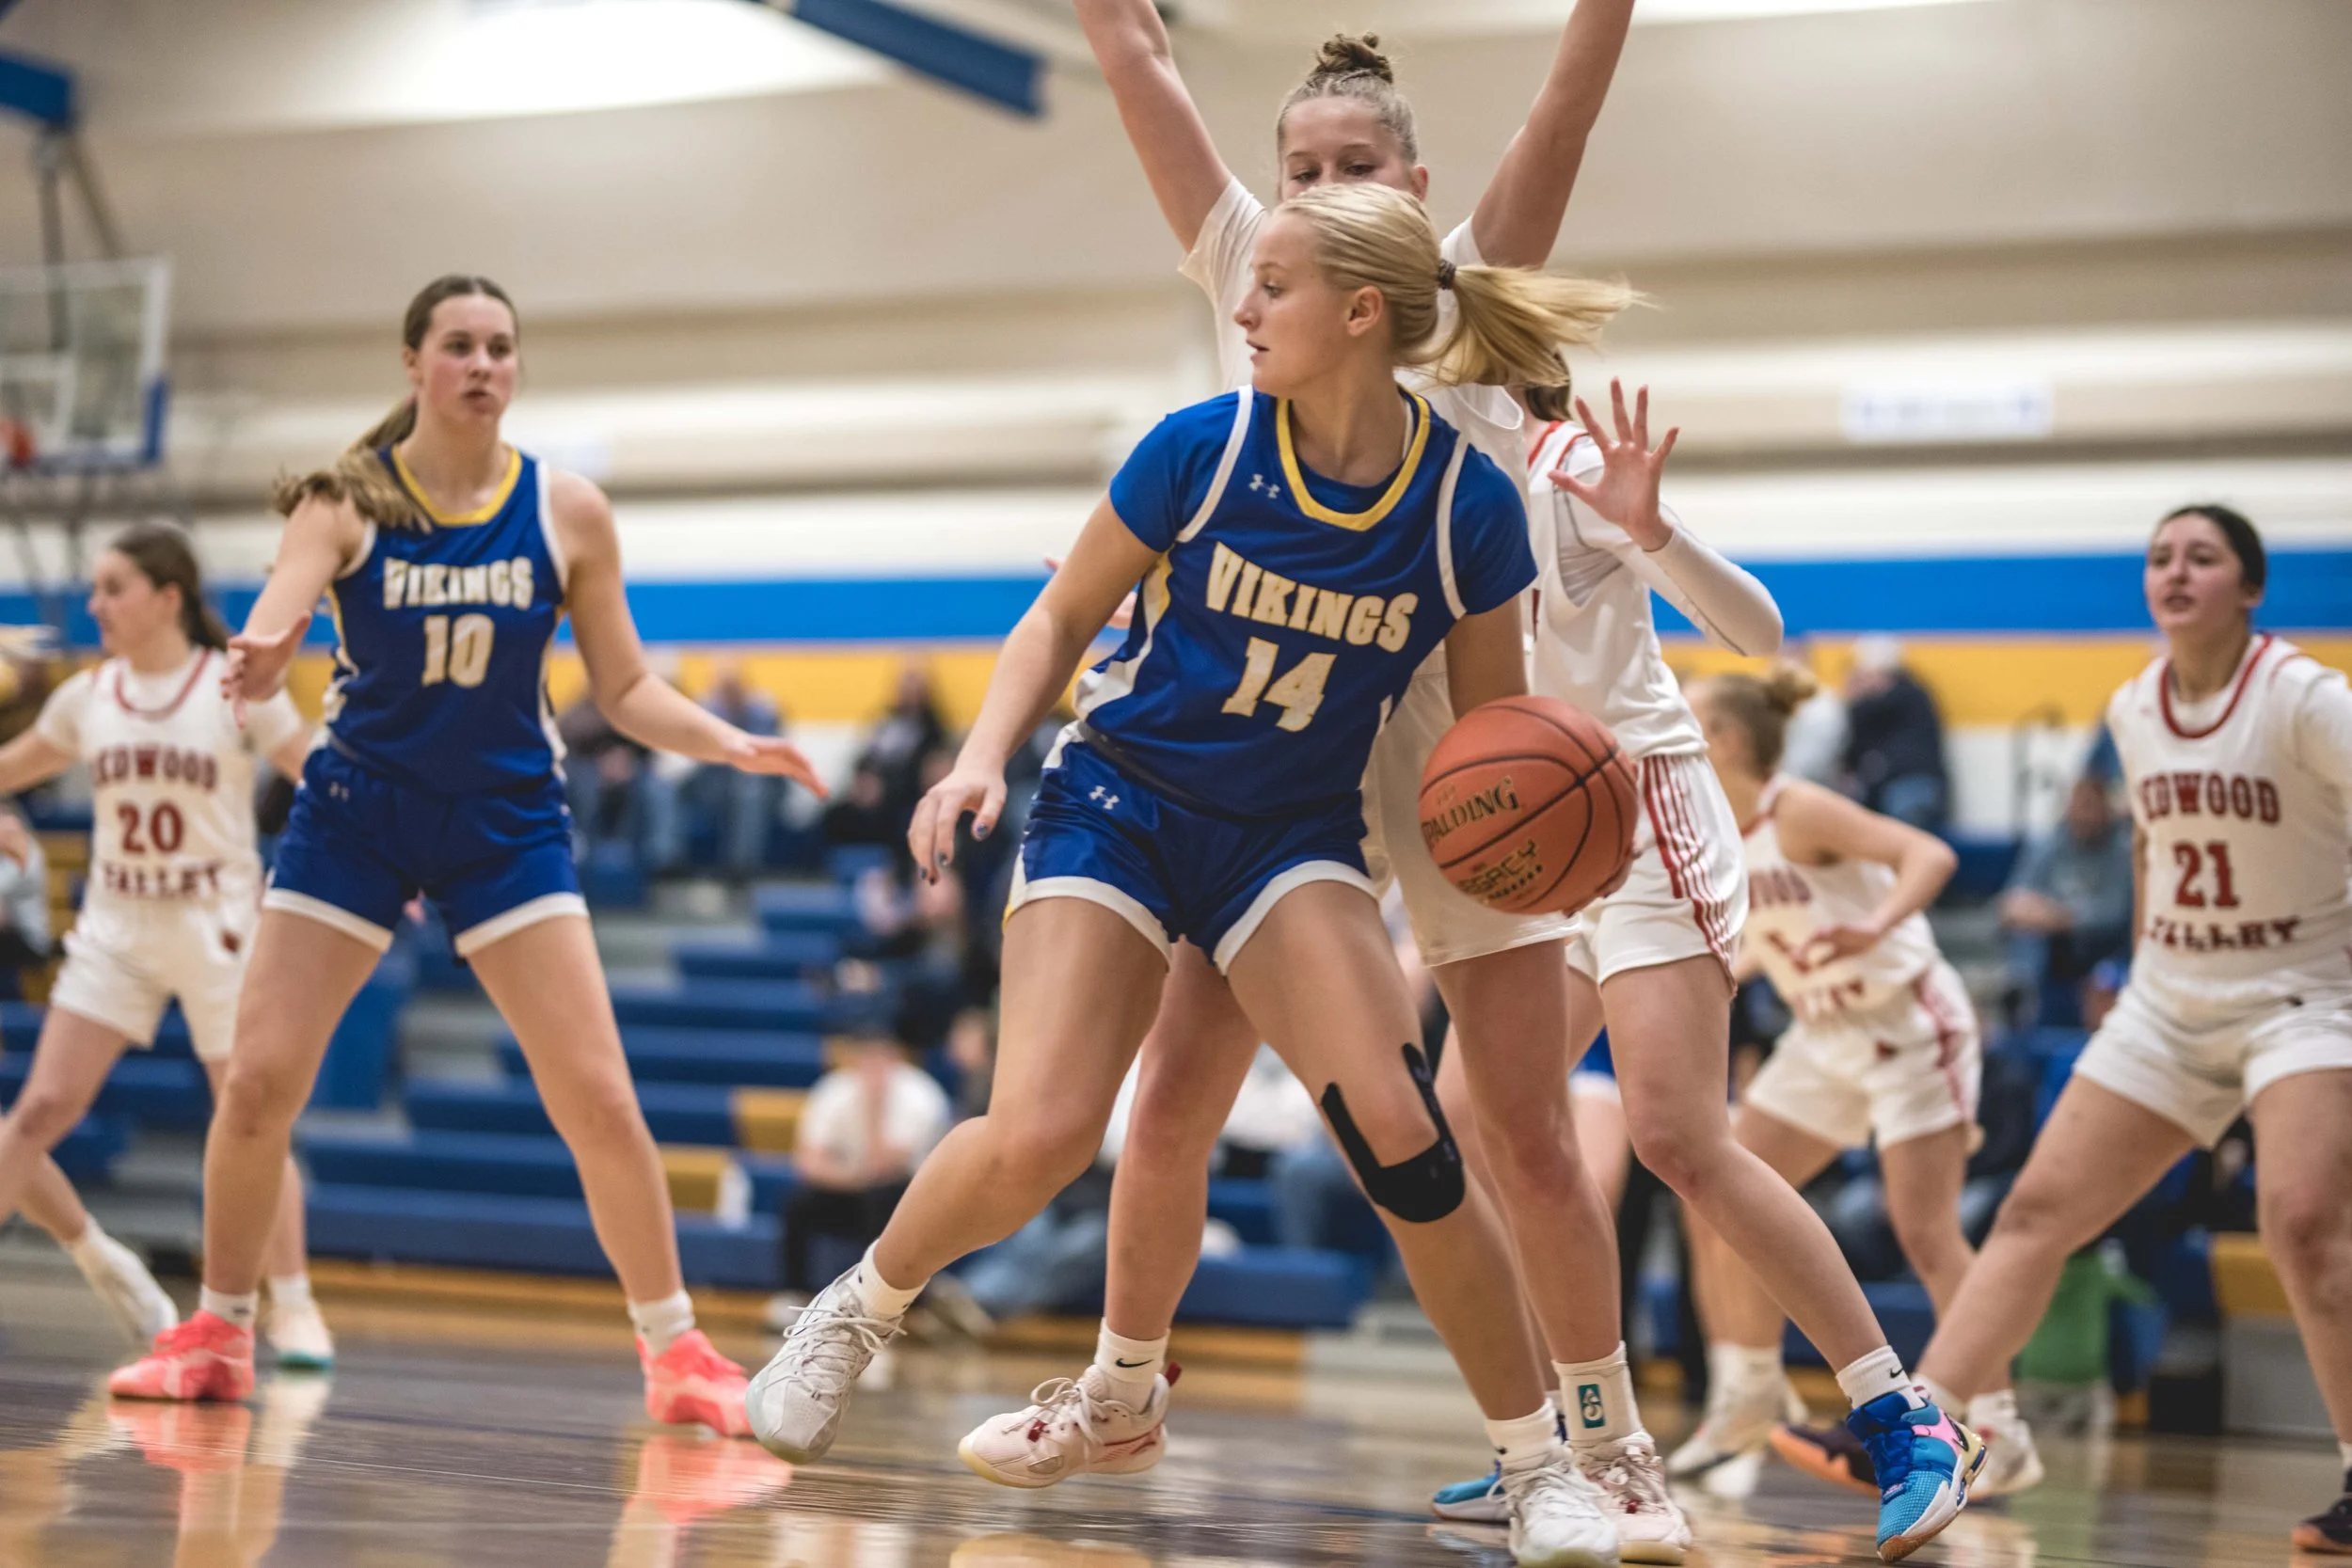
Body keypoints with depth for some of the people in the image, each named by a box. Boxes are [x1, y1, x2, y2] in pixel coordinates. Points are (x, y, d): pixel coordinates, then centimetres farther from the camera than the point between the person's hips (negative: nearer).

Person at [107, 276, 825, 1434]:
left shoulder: (567, 513, -4)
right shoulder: (347, 500, -9)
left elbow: (625, 690, 3)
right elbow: (278, 611, -27)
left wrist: (735, 745, -14)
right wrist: (257, 659, -51)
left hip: (507, 824, 0)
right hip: (353, 814, 0)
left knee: (598, 1100, -9)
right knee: (257, 1083, -6)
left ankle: (674, 1348, 6)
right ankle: (218, 1333, 15)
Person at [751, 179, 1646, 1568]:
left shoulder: (1469, 505, -12)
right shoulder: (1202, 448, -12)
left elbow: (1491, 728, 1)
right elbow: (1064, 620, 1)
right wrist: (984, 759, -14)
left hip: (1293, 837, 0)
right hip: (1121, 802, 0)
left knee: (1396, 1128, -21)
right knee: (1038, 1138, -18)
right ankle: (858, 1312, 14)